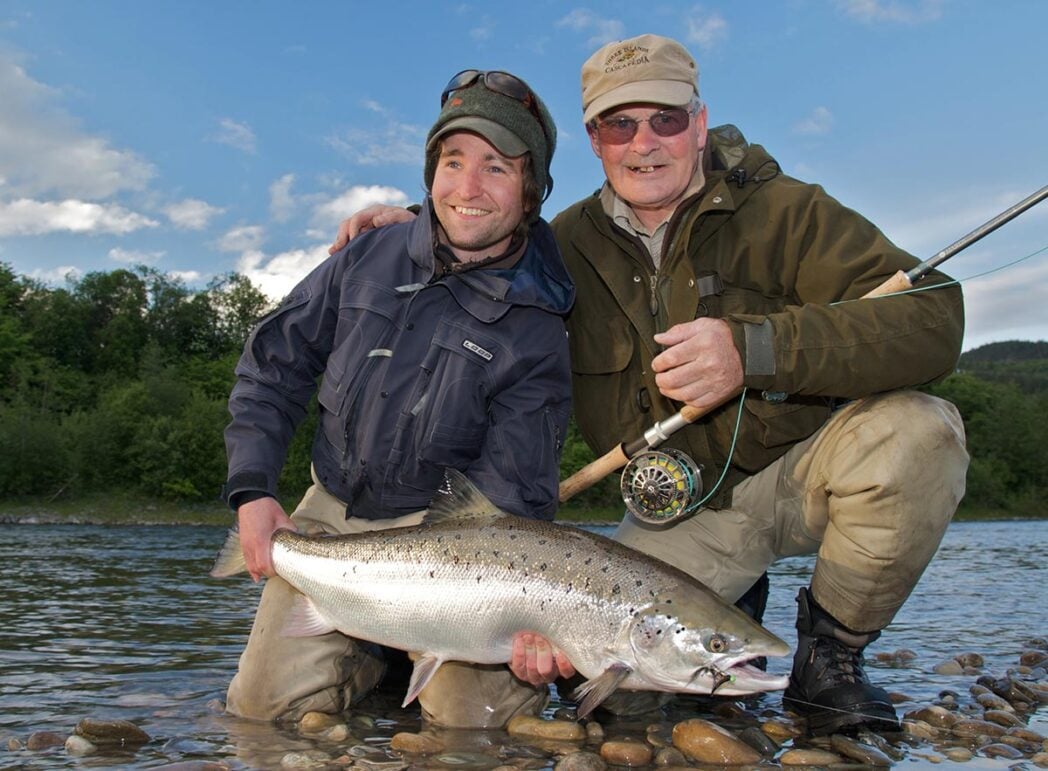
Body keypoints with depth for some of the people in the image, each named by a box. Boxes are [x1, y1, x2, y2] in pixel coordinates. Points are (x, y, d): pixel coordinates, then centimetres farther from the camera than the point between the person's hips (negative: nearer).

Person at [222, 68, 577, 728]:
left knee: (472, 714, -19)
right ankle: (382, 656, 23)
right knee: (265, 704, -4)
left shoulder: (535, 335, -11)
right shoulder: (369, 260, -1)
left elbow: (512, 496, -14)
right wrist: (252, 489, -3)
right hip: (331, 514, 4)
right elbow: (274, 363, 6)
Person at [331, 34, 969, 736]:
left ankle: (831, 650, -5)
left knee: (915, 433, -31)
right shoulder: (572, 242, 0)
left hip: (802, 471, -1)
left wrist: (754, 348, -39)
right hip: (685, 512, 2)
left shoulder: (781, 210, -13)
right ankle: (725, 607, 19)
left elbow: (934, 319, -25)